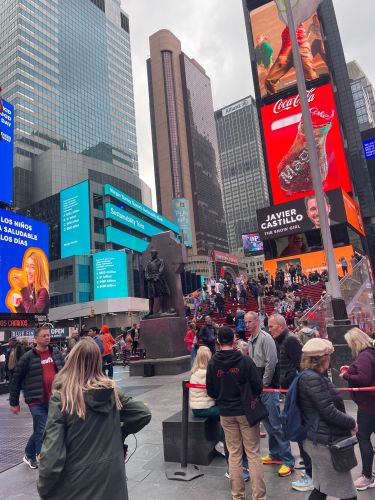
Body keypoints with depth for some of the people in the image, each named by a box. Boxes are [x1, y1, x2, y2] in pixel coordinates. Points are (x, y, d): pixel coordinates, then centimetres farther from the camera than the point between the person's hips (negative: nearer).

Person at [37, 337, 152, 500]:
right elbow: (144, 414, -1)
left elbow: (52, 454, -19)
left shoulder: (61, 398, -18)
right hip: (111, 475, 4)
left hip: (77, 480, -4)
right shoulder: (111, 391, -7)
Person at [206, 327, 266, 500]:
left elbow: (210, 391, 0)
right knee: (253, 453, 9)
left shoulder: (213, 363, -8)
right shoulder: (245, 360, -15)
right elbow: (257, 387, -12)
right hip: (246, 411, -2)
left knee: (234, 453, 15)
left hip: (226, 413, 2)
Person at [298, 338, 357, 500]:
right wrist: (351, 423, -8)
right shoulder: (312, 378, -22)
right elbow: (328, 411, -23)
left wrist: (347, 423, 7)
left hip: (322, 439, 10)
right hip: (325, 440, -10)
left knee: (323, 487, 20)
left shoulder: (310, 376, 10)